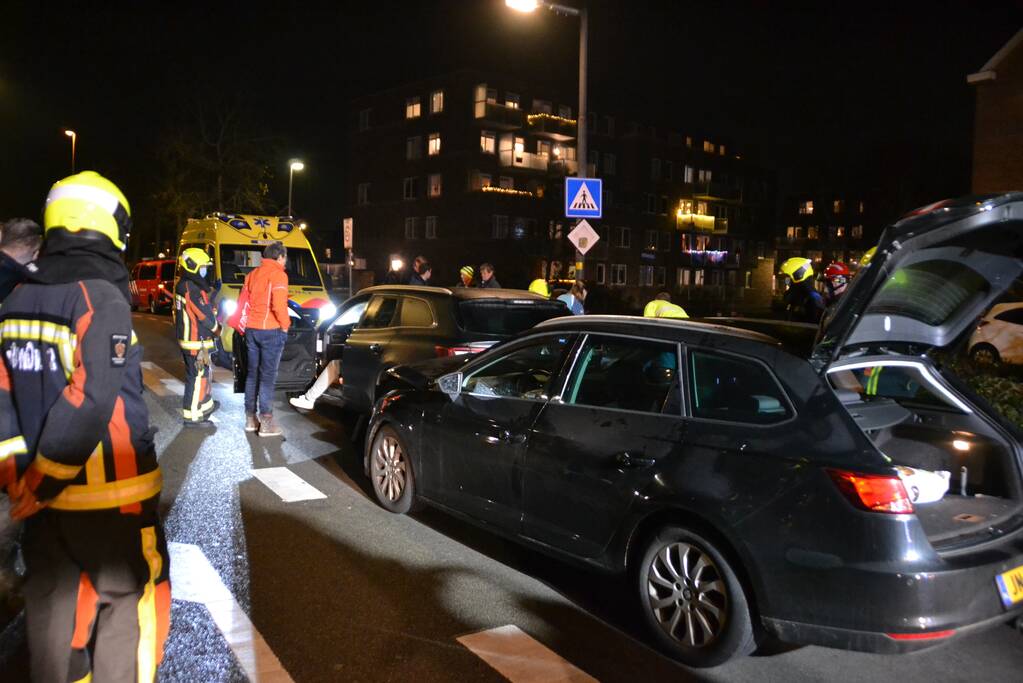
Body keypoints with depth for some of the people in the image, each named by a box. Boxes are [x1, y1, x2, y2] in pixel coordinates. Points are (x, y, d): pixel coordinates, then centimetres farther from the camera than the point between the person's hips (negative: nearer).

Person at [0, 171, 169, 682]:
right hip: (111, 497, -7)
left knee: (51, 607, 18)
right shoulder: (102, 298, -16)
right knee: (128, 604, 8)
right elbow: (89, 402, -24)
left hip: (44, 495, 7)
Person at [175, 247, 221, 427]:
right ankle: (192, 416, 1)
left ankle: (206, 405, 37)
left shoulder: (183, 285, 12)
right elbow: (205, 314, -18)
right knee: (197, 377, -4)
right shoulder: (192, 289, -21)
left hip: (188, 338, 10)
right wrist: (217, 328, -1)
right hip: (196, 342, -10)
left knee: (205, 373, 23)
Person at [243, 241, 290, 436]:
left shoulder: (252, 275, 15)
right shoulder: (278, 274, -9)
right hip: (271, 331, -7)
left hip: (251, 330, 7)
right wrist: (285, 324, -7)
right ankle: (266, 422, -4)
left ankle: (250, 419, 18)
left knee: (252, 373, 13)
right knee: (268, 376, -5)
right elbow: (279, 305, -20)